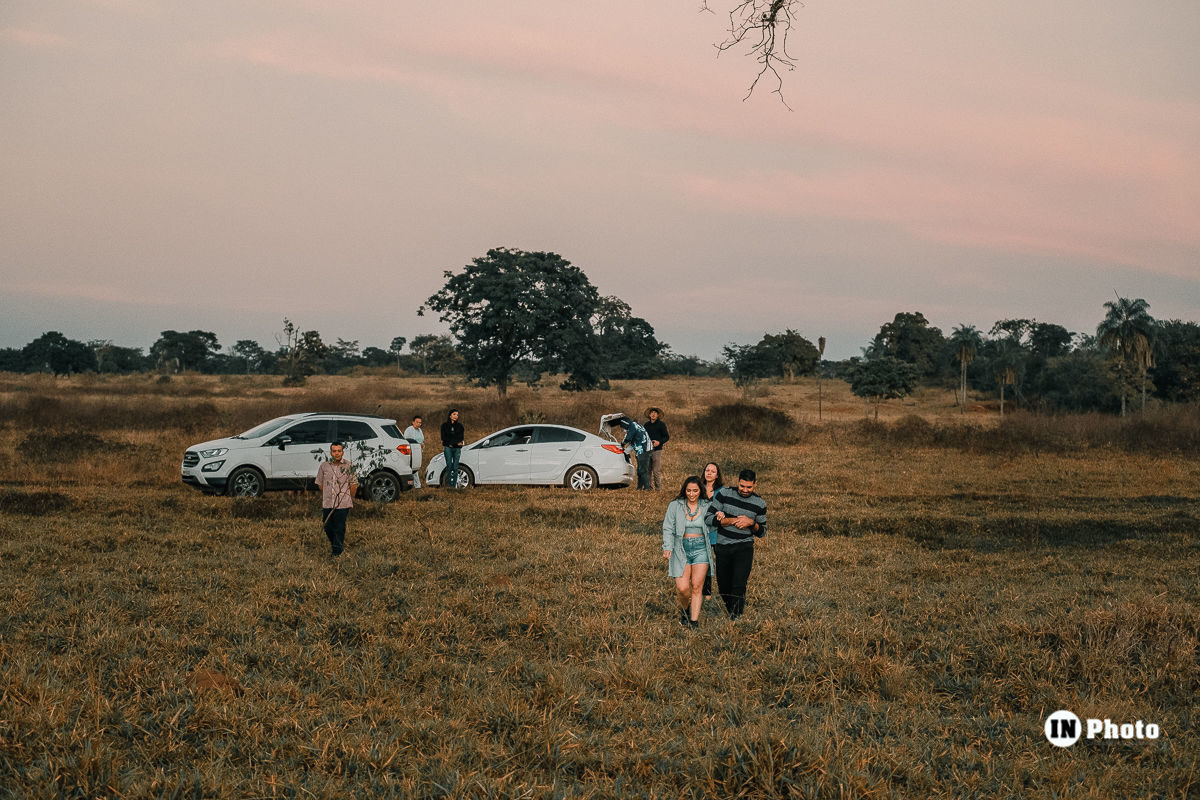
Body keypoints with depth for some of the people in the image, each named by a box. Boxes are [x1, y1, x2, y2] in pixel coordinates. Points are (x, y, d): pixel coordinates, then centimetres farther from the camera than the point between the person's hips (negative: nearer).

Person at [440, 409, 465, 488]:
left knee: (455, 467, -2)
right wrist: (456, 442, -5)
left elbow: (461, 437, 6)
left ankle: (454, 485, 0)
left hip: (457, 448, 2)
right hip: (448, 448, -2)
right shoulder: (444, 425, 7)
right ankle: (448, 485, -6)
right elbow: (443, 437, 2)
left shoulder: (459, 426, 12)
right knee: (449, 466, -7)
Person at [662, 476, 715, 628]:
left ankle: (694, 621, -2)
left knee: (696, 586, -7)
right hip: (681, 549, -1)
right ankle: (684, 610, 21)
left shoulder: (706, 506, 7)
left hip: (701, 549, 1)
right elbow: (668, 529, 2)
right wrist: (667, 548, -9)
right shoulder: (675, 506, 3)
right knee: (682, 588, -9)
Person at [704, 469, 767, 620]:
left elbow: (762, 532, 9)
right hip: (722, 548, 1)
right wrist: (733, 521, -16)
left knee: (739, 585, -17)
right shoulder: (724, 493, -3)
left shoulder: (760, 504, 1)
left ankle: (736, 618, -13)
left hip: (744, 547, -1)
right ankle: (732, 611, 31)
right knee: (724, 588, 8)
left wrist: (751, 523, -13)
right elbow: (708, 518, -7)